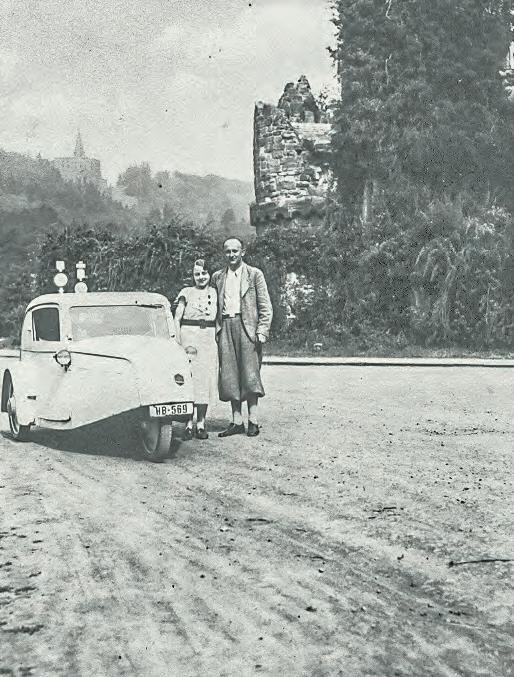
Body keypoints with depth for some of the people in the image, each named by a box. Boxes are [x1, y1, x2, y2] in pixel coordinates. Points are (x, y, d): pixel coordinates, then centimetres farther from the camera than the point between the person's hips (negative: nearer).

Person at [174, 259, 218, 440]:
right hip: (189, 336, -2)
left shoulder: (215, 293, 11)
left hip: (209, 339, 2)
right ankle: (189, 424, -5)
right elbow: (177, 319, 1)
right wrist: (179, 343, -7)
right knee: (189, 378, -7)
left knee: (206, 379, 1)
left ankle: (201, 423, 6)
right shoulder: (187, 293, 5)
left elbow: (218, 318, 15)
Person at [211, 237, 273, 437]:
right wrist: (216, 328, 6)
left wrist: (262, 331, -8)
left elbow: (265, 306, 2)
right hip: (225, 328, 4)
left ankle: (253, 421, -1)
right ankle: (236, 422, 6)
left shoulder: (254, 274, 5)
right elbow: (214, 306, 17)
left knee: (249, 374, -5)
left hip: (247, 326, -3)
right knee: (229, 375, 2)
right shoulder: (217, 277, 16)